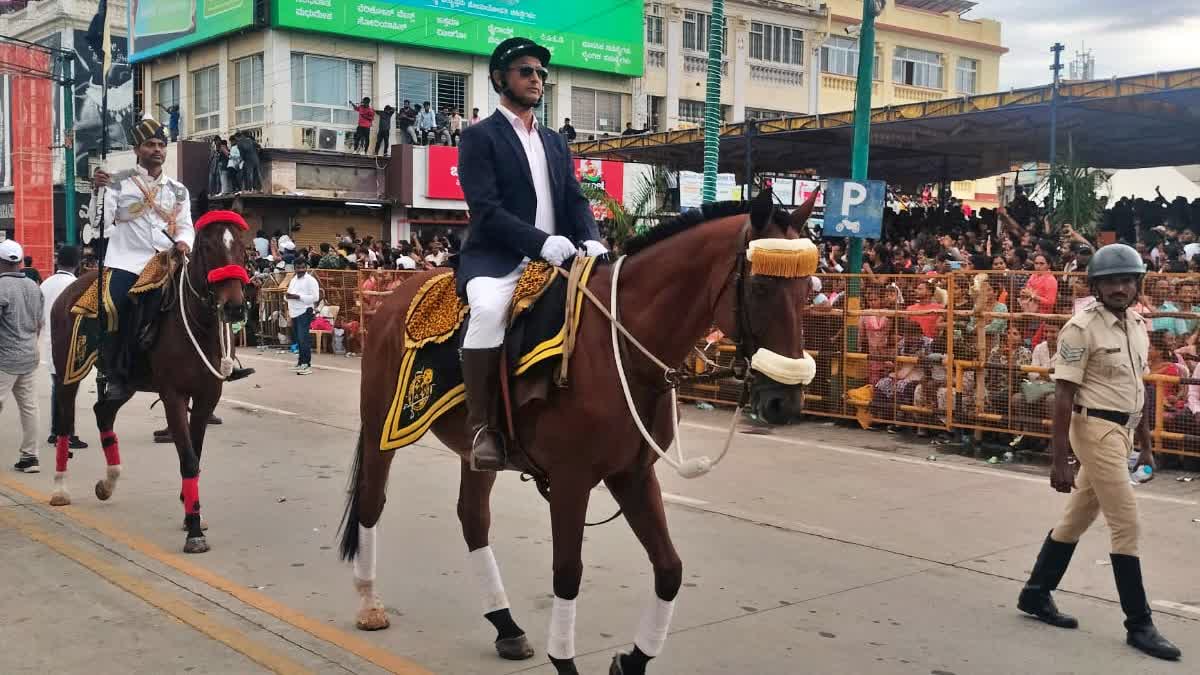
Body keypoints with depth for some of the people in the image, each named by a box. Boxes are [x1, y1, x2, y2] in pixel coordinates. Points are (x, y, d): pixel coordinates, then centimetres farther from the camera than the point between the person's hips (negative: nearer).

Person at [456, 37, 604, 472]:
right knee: (489, 310, -36)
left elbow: (575, 200, 15)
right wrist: (541, 242, -24)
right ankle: (483, 426, -26)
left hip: (554, 258, 6)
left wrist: (591, 240, -8)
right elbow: (485, 208, -12)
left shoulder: (555, 142, 21)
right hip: (497, 259, -6)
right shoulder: (479, 136, 1)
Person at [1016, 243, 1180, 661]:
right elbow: (1063, 395, -16)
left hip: (1122, 432, 8)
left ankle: (1036, 594, 28)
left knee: (1077, 518, 15)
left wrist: (1145, 446, 21)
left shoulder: (1137, 325, 10)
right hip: (1096, 429, -8)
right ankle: (1139, 625, 5)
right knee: (1126, 524, -5)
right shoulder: (1082, 328, -13)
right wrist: (1059, 461, -19)